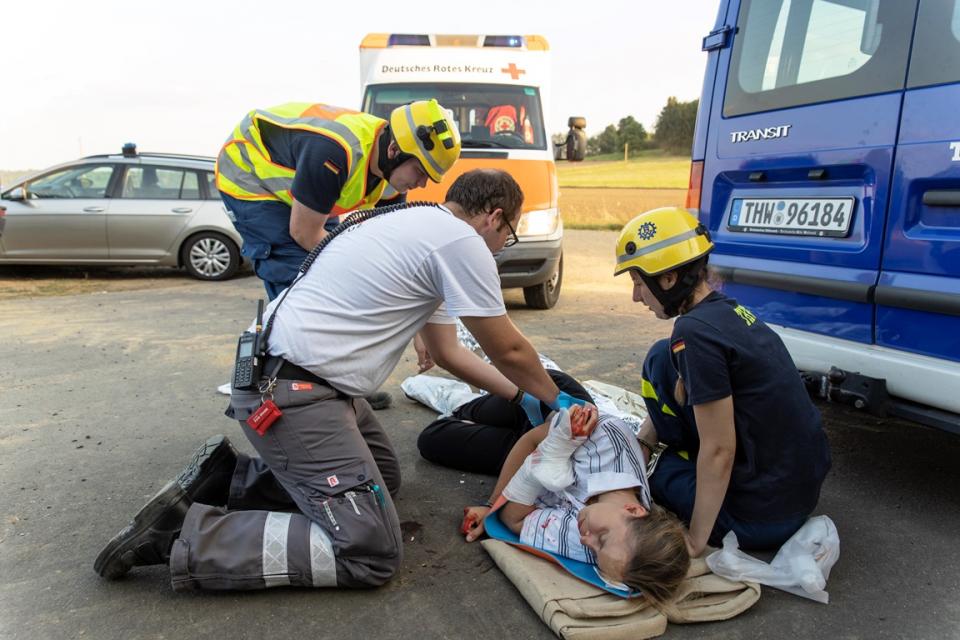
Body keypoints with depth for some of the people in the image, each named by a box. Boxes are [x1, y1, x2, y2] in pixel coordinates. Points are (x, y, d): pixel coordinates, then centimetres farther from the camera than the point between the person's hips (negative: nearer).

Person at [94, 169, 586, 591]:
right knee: (372, 551, -11)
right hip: (290, 393, -11)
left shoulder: (419, 225, 20)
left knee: (384, 478, 22)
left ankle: (226, 479, 15)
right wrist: (554, 398, 18)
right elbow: (508, 350, -1)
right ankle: (186, 538, -9)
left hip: (295, 376, 11)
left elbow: (447, 352, 25)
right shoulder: (462, 241, -10)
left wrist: (521, 396, 27)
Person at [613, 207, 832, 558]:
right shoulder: (727, 309, 3)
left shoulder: (695, 332, -24)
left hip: (761, 518, -8)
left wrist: (695, 541, -13)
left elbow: (718, 451, -22)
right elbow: (678, 397, 15)